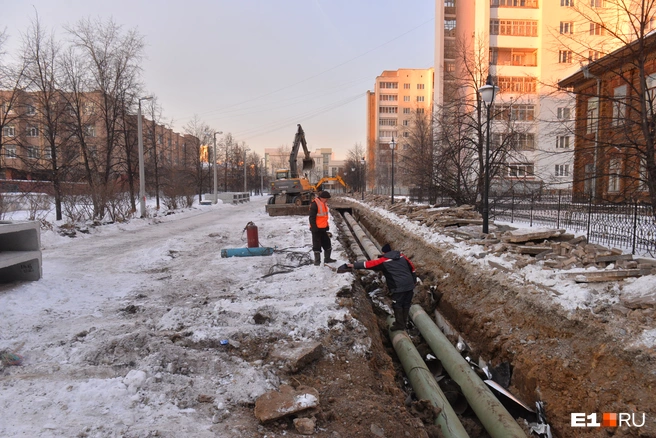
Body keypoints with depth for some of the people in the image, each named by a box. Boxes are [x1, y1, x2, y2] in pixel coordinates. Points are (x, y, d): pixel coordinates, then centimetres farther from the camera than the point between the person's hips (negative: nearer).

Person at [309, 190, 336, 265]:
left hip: (323, 228, 9)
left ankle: (327, 258, 26)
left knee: (327, 243, 14)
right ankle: (317, 260, 11)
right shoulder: (315, 204, -17)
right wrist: (314, 228, -20)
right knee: (317, 245, 0)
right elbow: (312, 217, -19)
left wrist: (327, 226, 21)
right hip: (316, 229, -9)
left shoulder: (324, 204, 12)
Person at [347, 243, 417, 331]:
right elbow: (412, 267, 16)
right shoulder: (402, 256, 11)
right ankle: (403, 322, 29)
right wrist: (413, 280, 27)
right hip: (410, 285, 6)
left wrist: (355, 265, -4)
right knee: (406, 304, 17)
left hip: (398, 287, -6)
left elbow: (370, 264, -7)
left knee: (397, 306, 9)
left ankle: (399, 324, 14)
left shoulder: (383, 261, -4)